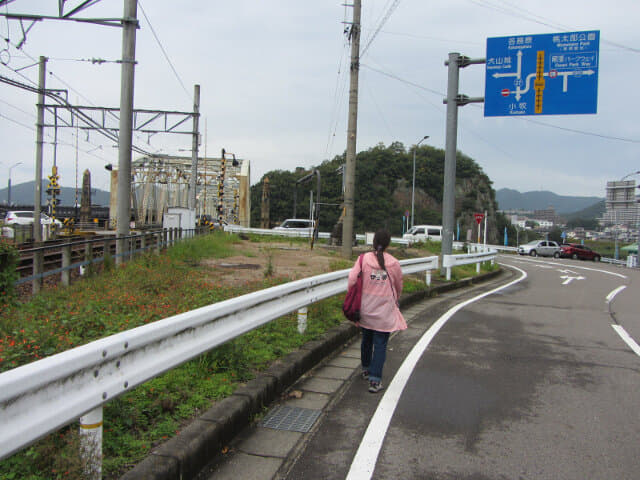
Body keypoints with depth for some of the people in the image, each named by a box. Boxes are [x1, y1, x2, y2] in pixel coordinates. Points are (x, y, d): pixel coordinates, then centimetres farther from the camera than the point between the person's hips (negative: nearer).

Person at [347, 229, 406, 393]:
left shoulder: (364, 259, -7)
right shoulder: (393, 263, -6)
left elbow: (352, 279, -11)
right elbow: (399, 286, 7)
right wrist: (395, 300, 26)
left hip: (365, 308, 2)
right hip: (385, 312, -2)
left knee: (366, 339, 21)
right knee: (380, 344, 3)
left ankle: (366, 369, 41)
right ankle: (375, 380, -1)